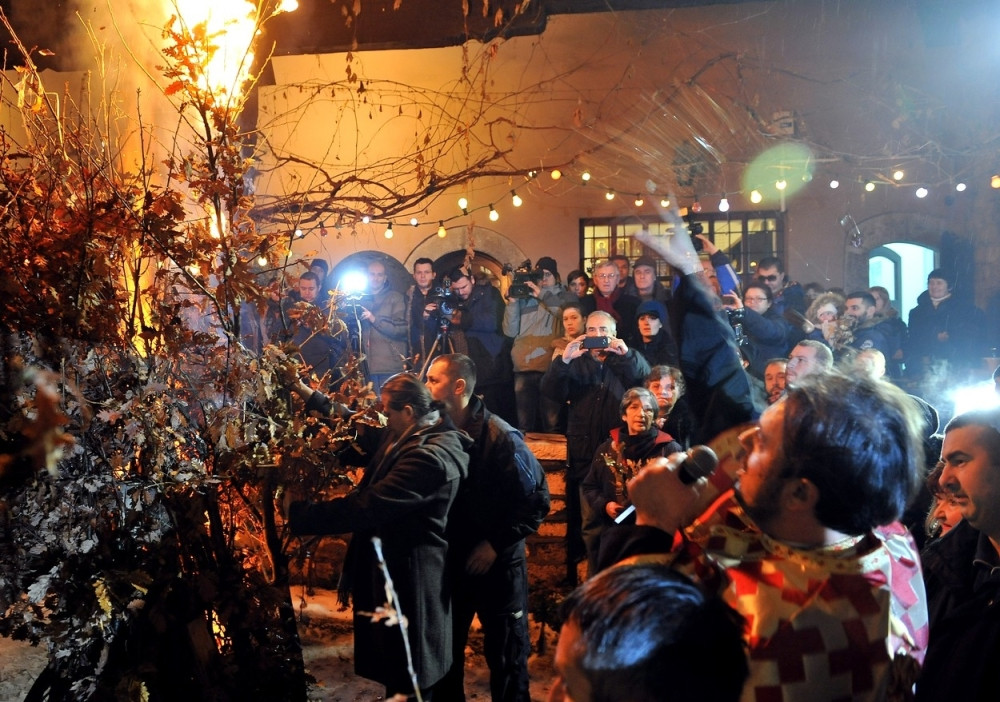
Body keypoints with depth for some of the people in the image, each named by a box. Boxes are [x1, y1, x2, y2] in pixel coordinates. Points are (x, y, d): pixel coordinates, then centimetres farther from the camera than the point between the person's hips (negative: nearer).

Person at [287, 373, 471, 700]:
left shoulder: (430, 458, -27)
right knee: (400, 672, 25)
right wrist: (307, 393, 11)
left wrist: (298, 514, -23)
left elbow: (365, 506, -29)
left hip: (410, 581, -10)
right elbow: (360, 430, 16)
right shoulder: (409, 437, 4)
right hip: (398, 570, 10)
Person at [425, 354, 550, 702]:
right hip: (449, 561, 5)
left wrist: (496, 542, -17)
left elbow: (537, 498, -15)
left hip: (497, 562, -5)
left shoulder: (500, 436, -17)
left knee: (505, 655, 11)